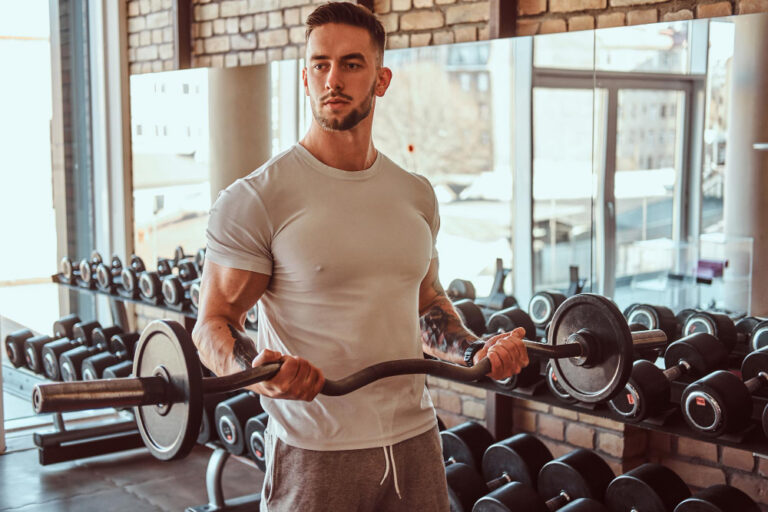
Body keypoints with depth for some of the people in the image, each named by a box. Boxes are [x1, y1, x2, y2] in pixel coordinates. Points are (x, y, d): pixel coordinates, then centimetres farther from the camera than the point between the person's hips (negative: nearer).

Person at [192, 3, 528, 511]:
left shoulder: (416, 195, 8)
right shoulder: (257, 198, -9)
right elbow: (215, 322, -9)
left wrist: (476, 350, 1)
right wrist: (257, 371, -29)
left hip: (415, 438, 5)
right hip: (314, 452, -4)